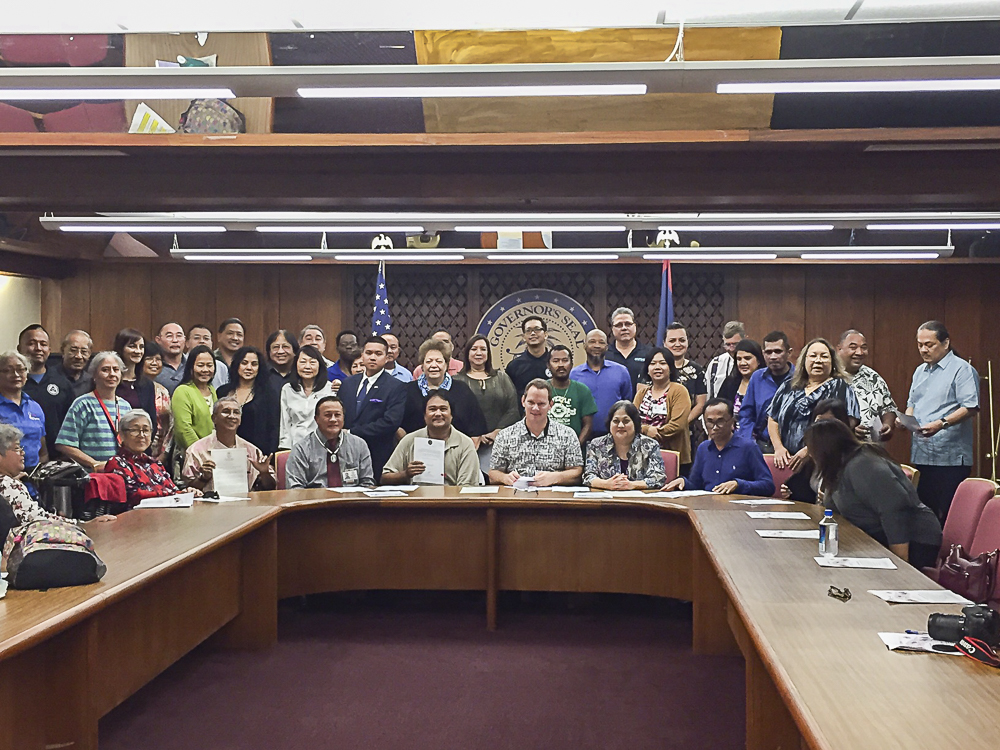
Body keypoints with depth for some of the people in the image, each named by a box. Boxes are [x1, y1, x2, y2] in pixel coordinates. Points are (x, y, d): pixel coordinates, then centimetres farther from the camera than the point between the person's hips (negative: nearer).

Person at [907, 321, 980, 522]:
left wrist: (942, 423, -27)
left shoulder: (962, 369, -6)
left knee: (950, 517, -5)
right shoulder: (920, 371, 18)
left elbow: (970, 407, -15)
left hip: (950, 458, -7)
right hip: (921, 455, 7)